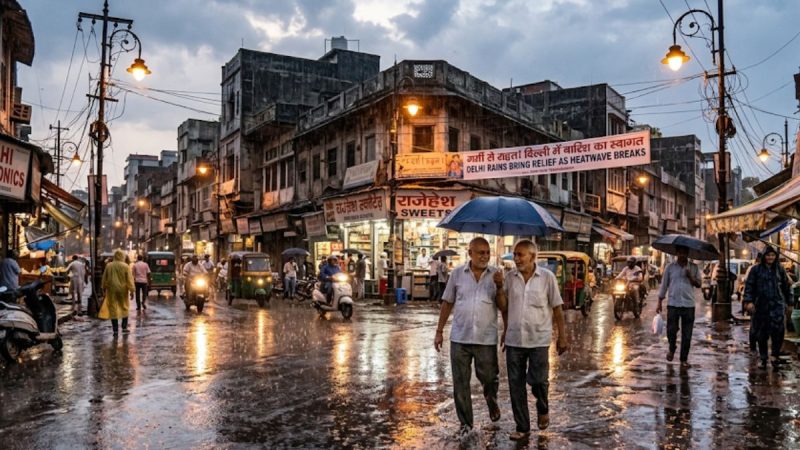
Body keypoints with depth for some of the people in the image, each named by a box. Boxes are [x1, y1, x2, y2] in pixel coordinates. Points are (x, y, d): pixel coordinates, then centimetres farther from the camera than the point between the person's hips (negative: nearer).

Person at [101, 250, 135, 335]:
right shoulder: (125, 266, -7)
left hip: (111, 290, 1)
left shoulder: (108, 266, 0)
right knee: (124, 308, 14)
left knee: (113, 309, 4)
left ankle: (115, 330, 4)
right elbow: (129, 280, -8)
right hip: (123, 290, -1)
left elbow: (104, 279, 7)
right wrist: (131, 290, -3)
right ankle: (124, 327, 16)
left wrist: (104, 289, 17)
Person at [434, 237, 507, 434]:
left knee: (489, 379, 10)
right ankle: (465, 422, 24)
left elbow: (504, 307, -4)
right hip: (459, 338, 1)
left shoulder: (496, 274, -1)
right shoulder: (457, 273, 0)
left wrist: (499, 286, -19)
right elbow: (447, 303, 7)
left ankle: (492, 402, 43)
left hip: (486, 339, -1)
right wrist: (439, 331, 6)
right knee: (460, 383, 8)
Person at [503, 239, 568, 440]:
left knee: (538, 381, -3)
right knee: (516, 385, 5)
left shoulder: (547, 277, -6)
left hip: (539, 339, -2)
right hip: (513, 340, 3)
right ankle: (522, 427, 20)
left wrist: (562, 337, -1)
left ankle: (543, 409, 31)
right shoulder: (510, 277, 1)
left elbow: (557, 309, -1)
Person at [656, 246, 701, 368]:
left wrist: (690, 277, -15)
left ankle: (684, 359, 17)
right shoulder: (670, 267, 3)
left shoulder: (694, 267, 4)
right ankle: (672, 349, 29)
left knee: (687, 335, 3)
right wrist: (659, 303, 4)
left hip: (688, 305, 0)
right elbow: (664, 285, 5)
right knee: (671, 330, -1)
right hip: (673, 304, 0)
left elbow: (698, 284, 4)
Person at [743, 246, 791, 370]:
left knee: (778, 329, -17)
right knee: (761, 333, 5)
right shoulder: (756, 269, 2)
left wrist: (788, 300, 15)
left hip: (777, 304, 1)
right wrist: (749, 301, -11)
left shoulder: (779, 269, 8)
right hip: (760, 305, -1)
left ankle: (775, 356, -6)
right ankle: (763, 359, 18)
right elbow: (749, 285, -2)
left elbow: (786, 286, 16)